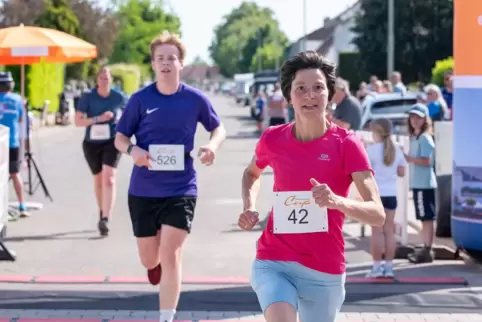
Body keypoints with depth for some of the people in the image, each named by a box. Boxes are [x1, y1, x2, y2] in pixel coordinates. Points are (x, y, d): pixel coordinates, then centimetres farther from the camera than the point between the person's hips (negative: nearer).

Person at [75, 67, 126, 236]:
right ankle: (102, 212, 38)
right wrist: (98, 119, -23)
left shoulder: (118, 97, -3)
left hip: (112, 142, -1)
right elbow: (78, 121, -12)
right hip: (92, 143, 1)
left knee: (109, 178, -19)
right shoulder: (88, 97, -7)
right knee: (98, 179, 16)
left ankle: (105, 219, -26)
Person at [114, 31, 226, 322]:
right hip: (143, 191, 1)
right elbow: (120, 138, 4)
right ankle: (156, 264, 52)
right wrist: (132, 150, -19)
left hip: (181, 189, -1)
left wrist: (213, 145, -10)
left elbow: (219, 128, 13)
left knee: (170, 256, -12)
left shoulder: (195, 99, -2)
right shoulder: (140, 99, -3)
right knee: (149, 259, 13)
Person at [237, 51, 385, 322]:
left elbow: (378, 215, -16)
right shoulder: (273, 139, -1)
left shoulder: (347, 144, -9)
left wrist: (337, 201, -35)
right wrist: (250, 208, 5)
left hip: (325, 271, 0)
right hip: (273, 263, 0)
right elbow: (252, 173, 24)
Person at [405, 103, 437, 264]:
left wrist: (407, 158, -18)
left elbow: (426, 161, -20)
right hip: (418, 183, 10)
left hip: (424, 183, -10)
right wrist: (407, 158, 5)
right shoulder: (414, 137, 16)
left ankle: (428, 251, -6)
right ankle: (425, 249, 20)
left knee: (428, 217, -7)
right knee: (424, 218, 14)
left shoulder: (425, 138, -12)